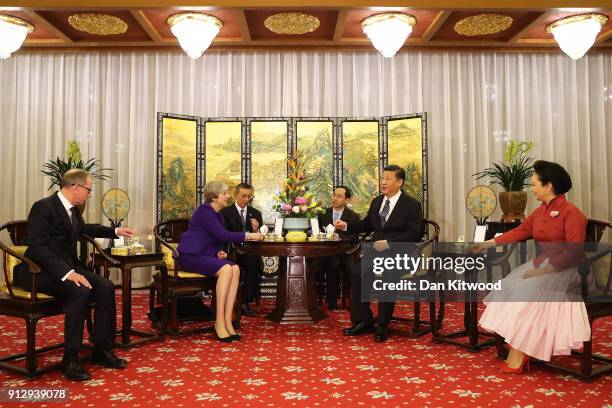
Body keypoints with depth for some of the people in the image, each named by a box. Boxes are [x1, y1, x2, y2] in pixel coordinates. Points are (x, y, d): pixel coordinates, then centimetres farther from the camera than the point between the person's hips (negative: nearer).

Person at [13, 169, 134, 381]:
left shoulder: (73, 209, 10)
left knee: (105, 286, -14)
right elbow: (37, 247, -25)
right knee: (81, 291, -32)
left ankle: (101, 349, -5)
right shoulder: (43, 207, -15)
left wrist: (115, 231, 35)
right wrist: (66, 273, -33)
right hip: (40, 270, -8)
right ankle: (70, 359, -22)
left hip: (67, 266, 8)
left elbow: (84, 228, 33)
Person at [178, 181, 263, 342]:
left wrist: (220, 252, -2)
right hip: (191, 256, -8)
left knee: (235, 268, -20)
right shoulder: (204, 211, -12)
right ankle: (219, 321, -26)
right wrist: (248, 236, -21)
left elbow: (220, 238, 20)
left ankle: (227, 321, -23)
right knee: (226, 269, -31)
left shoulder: (218, 214, 16)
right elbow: (222, 235, -22)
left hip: (206, 255, 8)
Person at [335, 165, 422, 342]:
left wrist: (389, 243, -20)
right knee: (356, 272, -20)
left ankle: (382, 325, -16)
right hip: (376, 251, 6)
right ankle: (363, 321, -9)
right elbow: (366, 224, 26)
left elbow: (414, 234, -11)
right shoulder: (376, 202, 17)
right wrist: (346, 226, 9)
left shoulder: (412, 205, -2)